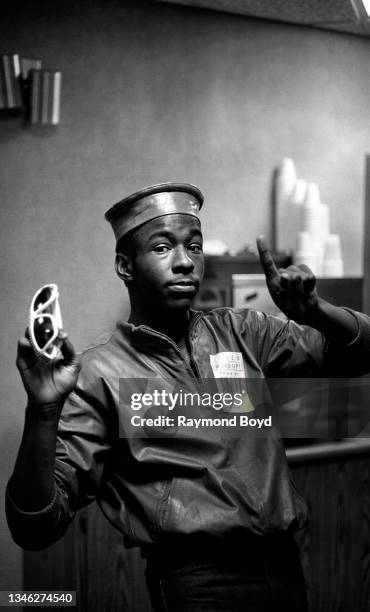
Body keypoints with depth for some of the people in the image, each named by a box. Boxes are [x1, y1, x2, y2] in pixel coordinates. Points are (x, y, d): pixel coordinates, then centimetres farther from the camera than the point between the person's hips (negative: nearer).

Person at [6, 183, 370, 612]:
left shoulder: (240, 333, 8)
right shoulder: (98, 374, -6)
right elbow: (36, 531, -12)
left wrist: (314, 313, -9)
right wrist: (42, 412, -29)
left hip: (285, 565, 5)